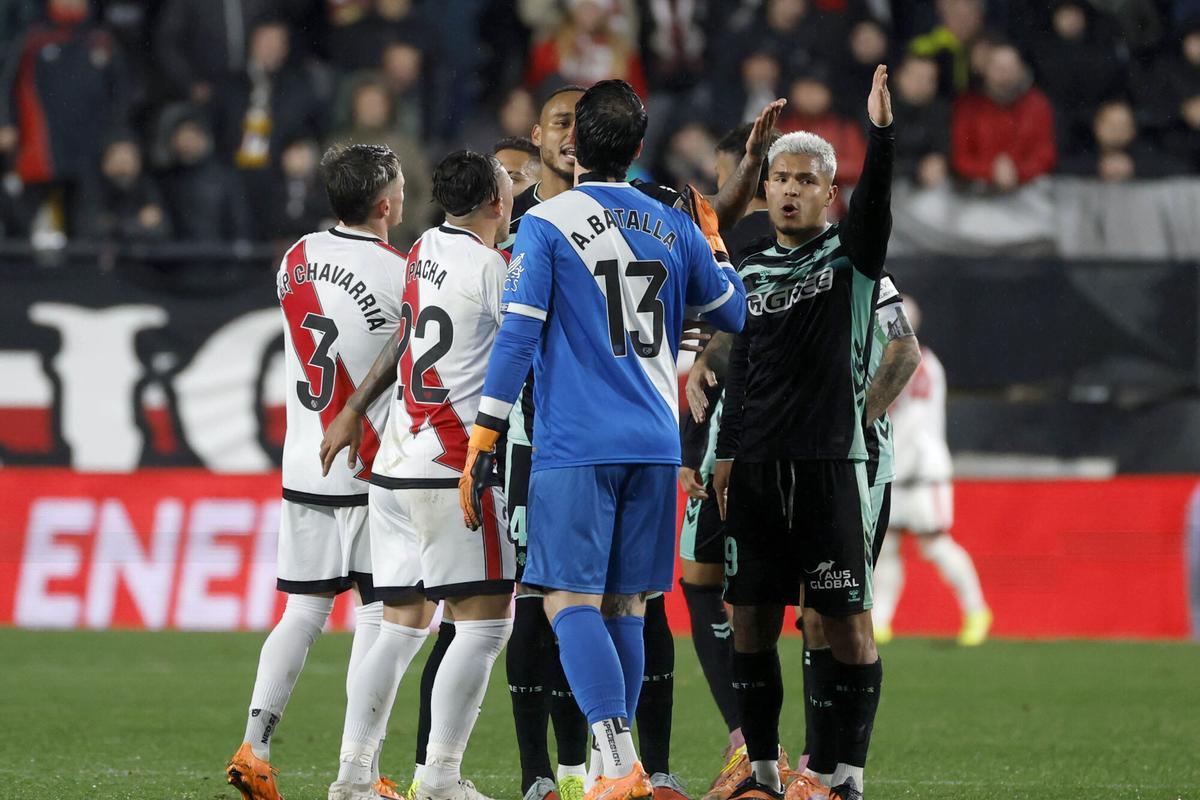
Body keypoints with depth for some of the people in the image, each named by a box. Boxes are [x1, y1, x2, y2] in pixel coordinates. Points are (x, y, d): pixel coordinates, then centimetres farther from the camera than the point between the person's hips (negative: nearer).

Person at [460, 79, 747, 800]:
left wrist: (481, 446, -5)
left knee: (572, 603, -7)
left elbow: (518, 336, -8)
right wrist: (713, 234, 37)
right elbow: (733, 314, 23)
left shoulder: (546, 223, -4)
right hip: (655, 444, 5)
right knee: (626, 608, 11)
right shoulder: (674, 227, 10)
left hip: (576, 445, -5)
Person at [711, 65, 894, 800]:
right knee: (752, 616, 5)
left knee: (848, 621, -5)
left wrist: (882, 132, -35)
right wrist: (727, 453, 15)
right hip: (758, 466, 5)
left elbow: (876, 206, -19)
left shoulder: (852, 256, 1)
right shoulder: (753, 272, 15)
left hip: (831, 464, -5)